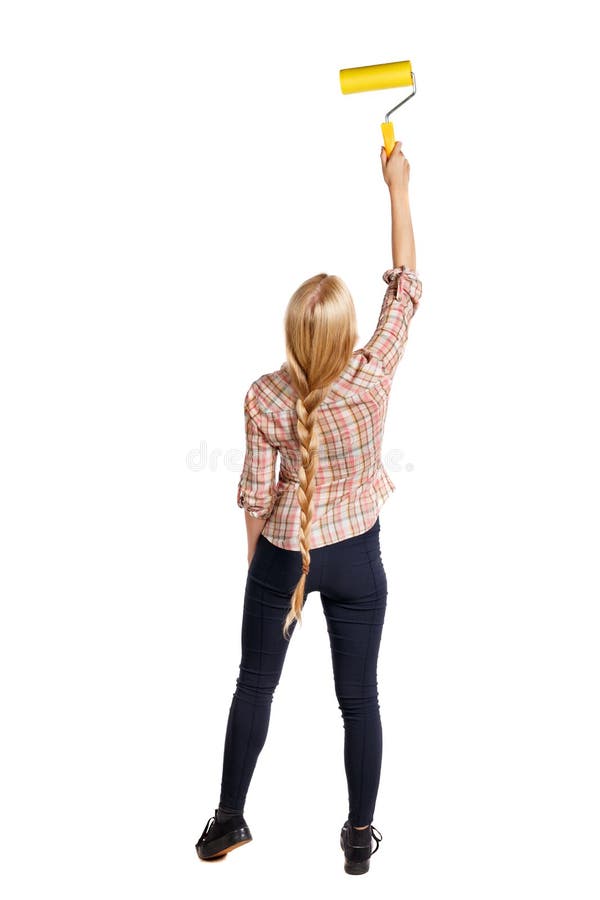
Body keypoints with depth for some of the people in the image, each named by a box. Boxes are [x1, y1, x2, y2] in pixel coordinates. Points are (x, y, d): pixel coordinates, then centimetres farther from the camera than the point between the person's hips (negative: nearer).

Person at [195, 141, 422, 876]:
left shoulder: (264, 396, -17)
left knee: (255, 684, 17)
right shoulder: (373, 376, -20)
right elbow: (406, 284, -9)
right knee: (359, 697, 13)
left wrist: (256, 557, 10)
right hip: (356, 557, 0)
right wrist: (397, 185, -1)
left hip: (282, 554, 0)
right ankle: (360, 836, 27)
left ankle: (229, 820, 31)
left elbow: (256, 491, -8)